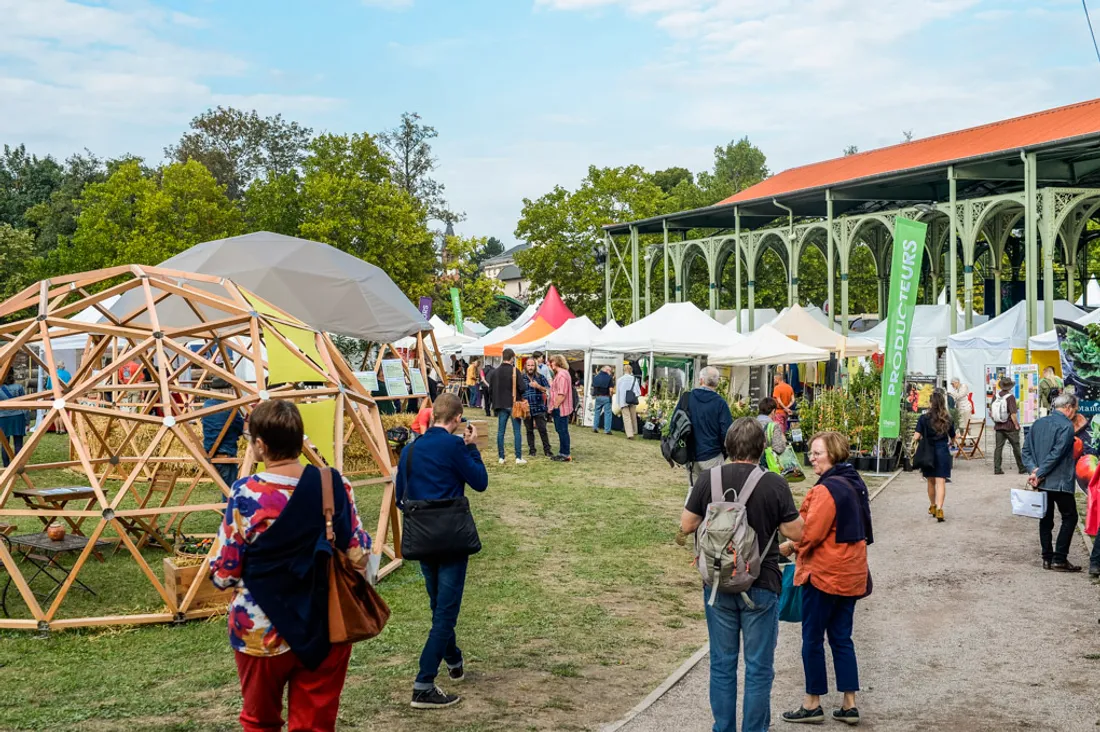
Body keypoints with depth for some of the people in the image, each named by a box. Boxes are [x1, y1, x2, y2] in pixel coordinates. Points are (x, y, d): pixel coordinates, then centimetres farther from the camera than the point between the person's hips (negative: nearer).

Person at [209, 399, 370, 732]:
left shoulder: (245, 495, -15)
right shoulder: (336, 485, -7)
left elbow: (224, 575, -9)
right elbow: (359, 557, 0)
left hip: (262, 632, -2)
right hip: (327, 629, 2)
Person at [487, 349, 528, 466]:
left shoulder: (495, 372, 0)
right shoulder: (515, 371, -12)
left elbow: (490, 390, 4)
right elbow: (523, 388, -17)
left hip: (501, 405, 3)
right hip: (514, 405, -3)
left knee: (500, 432, 8)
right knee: (517, 432, 3)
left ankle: (501, 458, 9)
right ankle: (518, 458, 2)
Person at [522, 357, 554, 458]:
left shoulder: (541, 377, 5)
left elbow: (548, 390, 2)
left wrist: (538, 386, -12)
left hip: (539, 408, -1)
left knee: (543, 430, -3)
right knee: (529, 430, 9)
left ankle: (547, 450, 4)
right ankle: (531, 450, 18)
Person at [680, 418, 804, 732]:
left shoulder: (707, 479, -7)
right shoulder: (774, 484, -13)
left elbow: (686, 525, -1)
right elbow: (796, 532, -7)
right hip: (761, 587, -2)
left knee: (722, 664, 14)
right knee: (759, 667, 9)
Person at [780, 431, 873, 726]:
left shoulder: (827, 490, -20)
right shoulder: (855, 483, 9)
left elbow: (811, 534, -21)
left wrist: (789, 546, -2)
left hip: (824, 574, -9)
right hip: (851, 573, 9)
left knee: (812, 639, 4)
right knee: (841, 638, 13)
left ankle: (812, 704, 14)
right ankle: (849, 705, 15)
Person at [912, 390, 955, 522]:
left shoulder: (924, 418, -6)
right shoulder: (948, 419, 2)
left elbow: (916, 437, -13)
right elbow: (953, 438, 13)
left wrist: (915, 441, 10)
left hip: (928, 452, 0)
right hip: (943, 452, 0)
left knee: (931, 481, 16)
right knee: (941, 482, -4)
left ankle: (932, 506, 31)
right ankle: (939, 508, -17)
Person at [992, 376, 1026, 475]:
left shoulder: (996, 396, 2)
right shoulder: (1010, 397, -14)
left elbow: (991, 412, 8)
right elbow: (1013, 414, -18)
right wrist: (1016, 425, -8)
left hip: (998, 426, 4)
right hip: (1010, 427, -4)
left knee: (998, 447, 4)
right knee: (1016, 447, 7)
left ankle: (997, 469, 1)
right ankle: (1022, 468, 15)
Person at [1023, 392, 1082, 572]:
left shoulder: (1038, 423, 11)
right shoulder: (1066, 426, -12)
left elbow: (1026, 450, 6)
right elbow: (1056, 454, -19)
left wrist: (1033, 469, -6)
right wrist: (1039, 473, -16)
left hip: (1041, 482, 7)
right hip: (1059, 481, -7)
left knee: (1046, 518, 13)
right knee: (1070, 517, 4)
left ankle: (1047, 558, 13)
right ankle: (1059, 559, -1)